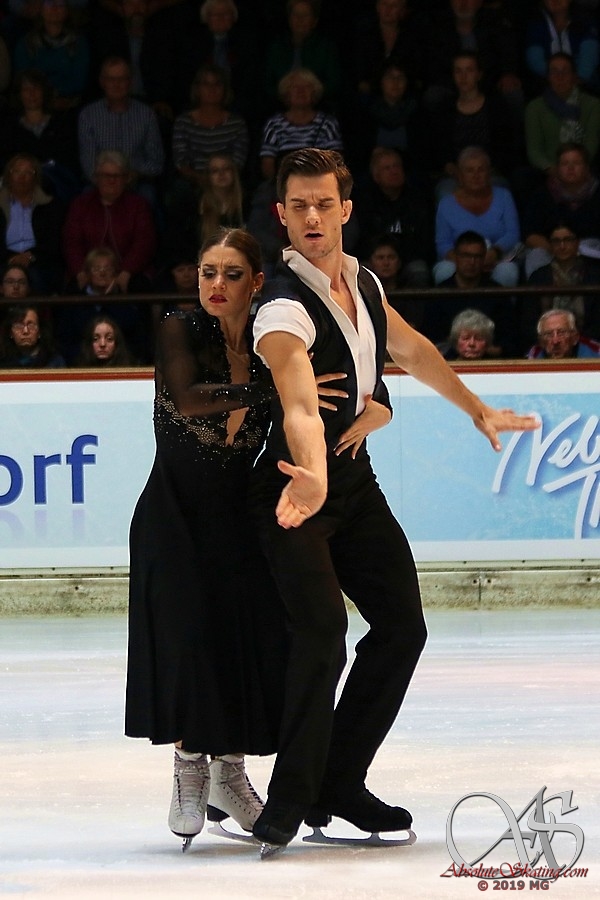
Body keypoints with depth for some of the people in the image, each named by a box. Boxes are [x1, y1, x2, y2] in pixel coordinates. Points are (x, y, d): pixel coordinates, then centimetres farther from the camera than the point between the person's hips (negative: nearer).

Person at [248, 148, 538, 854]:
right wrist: (313, 479, -58)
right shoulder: (285, 307, -24)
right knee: (322, 624, -24)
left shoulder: (363, 283, 3)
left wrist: (477, 411, 29)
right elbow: (300, 405, -41)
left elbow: (412, 352, 22)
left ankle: (339, 783, 15)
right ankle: (289, 800, -18)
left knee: (402, 625, 5)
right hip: (298, 486, -8)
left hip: (355, 479, 8)